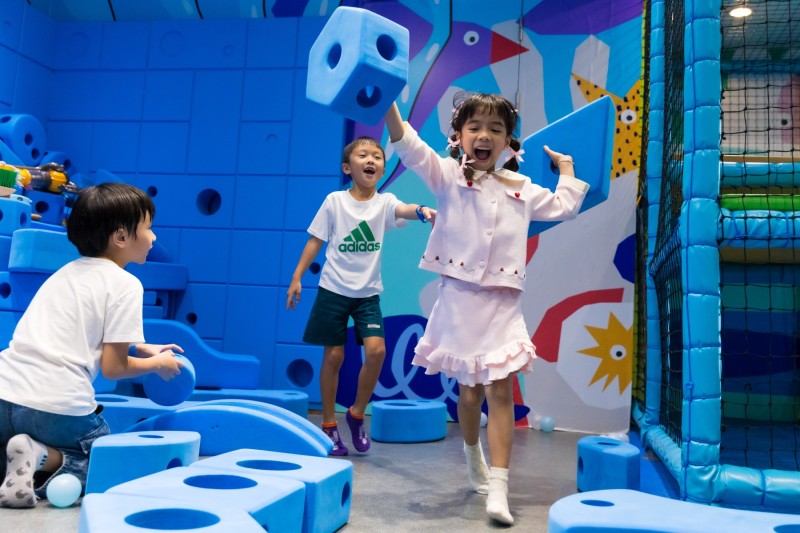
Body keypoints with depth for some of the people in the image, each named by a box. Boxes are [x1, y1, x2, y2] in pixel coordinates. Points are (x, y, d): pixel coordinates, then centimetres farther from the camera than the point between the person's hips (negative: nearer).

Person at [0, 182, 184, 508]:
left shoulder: (67, 272, 17)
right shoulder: (125, 284, -6)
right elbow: (112, 367, -6)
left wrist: (140, 347, 30)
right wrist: (158, 364, 12)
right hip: (58, 407, -6)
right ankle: (43, 458, -8)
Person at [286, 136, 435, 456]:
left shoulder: (384, 202, -2)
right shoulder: (335, 201, -3)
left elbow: (403, 210, -25)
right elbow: (315, 241, 2)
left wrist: (421, 211, -48)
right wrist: (296, 278, -2)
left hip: (368, 293, 1)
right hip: (334, 290, -1)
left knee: (376, 350, -13)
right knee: (333, 356, 3)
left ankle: (357, 414, 11)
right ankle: (329, 424, 19)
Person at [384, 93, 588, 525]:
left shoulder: (520, 189, 10)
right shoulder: (448, 176, 0)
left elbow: (564, 207, 23)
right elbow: (410, 149, -16)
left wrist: (565, 167, 24)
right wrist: (389, 101, -29)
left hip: (502, 303, 2)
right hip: (459, 299, -1)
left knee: (500, 389, -7)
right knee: (469, 389, 11)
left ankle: (498, 489, -4)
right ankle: (473, 457, 40)